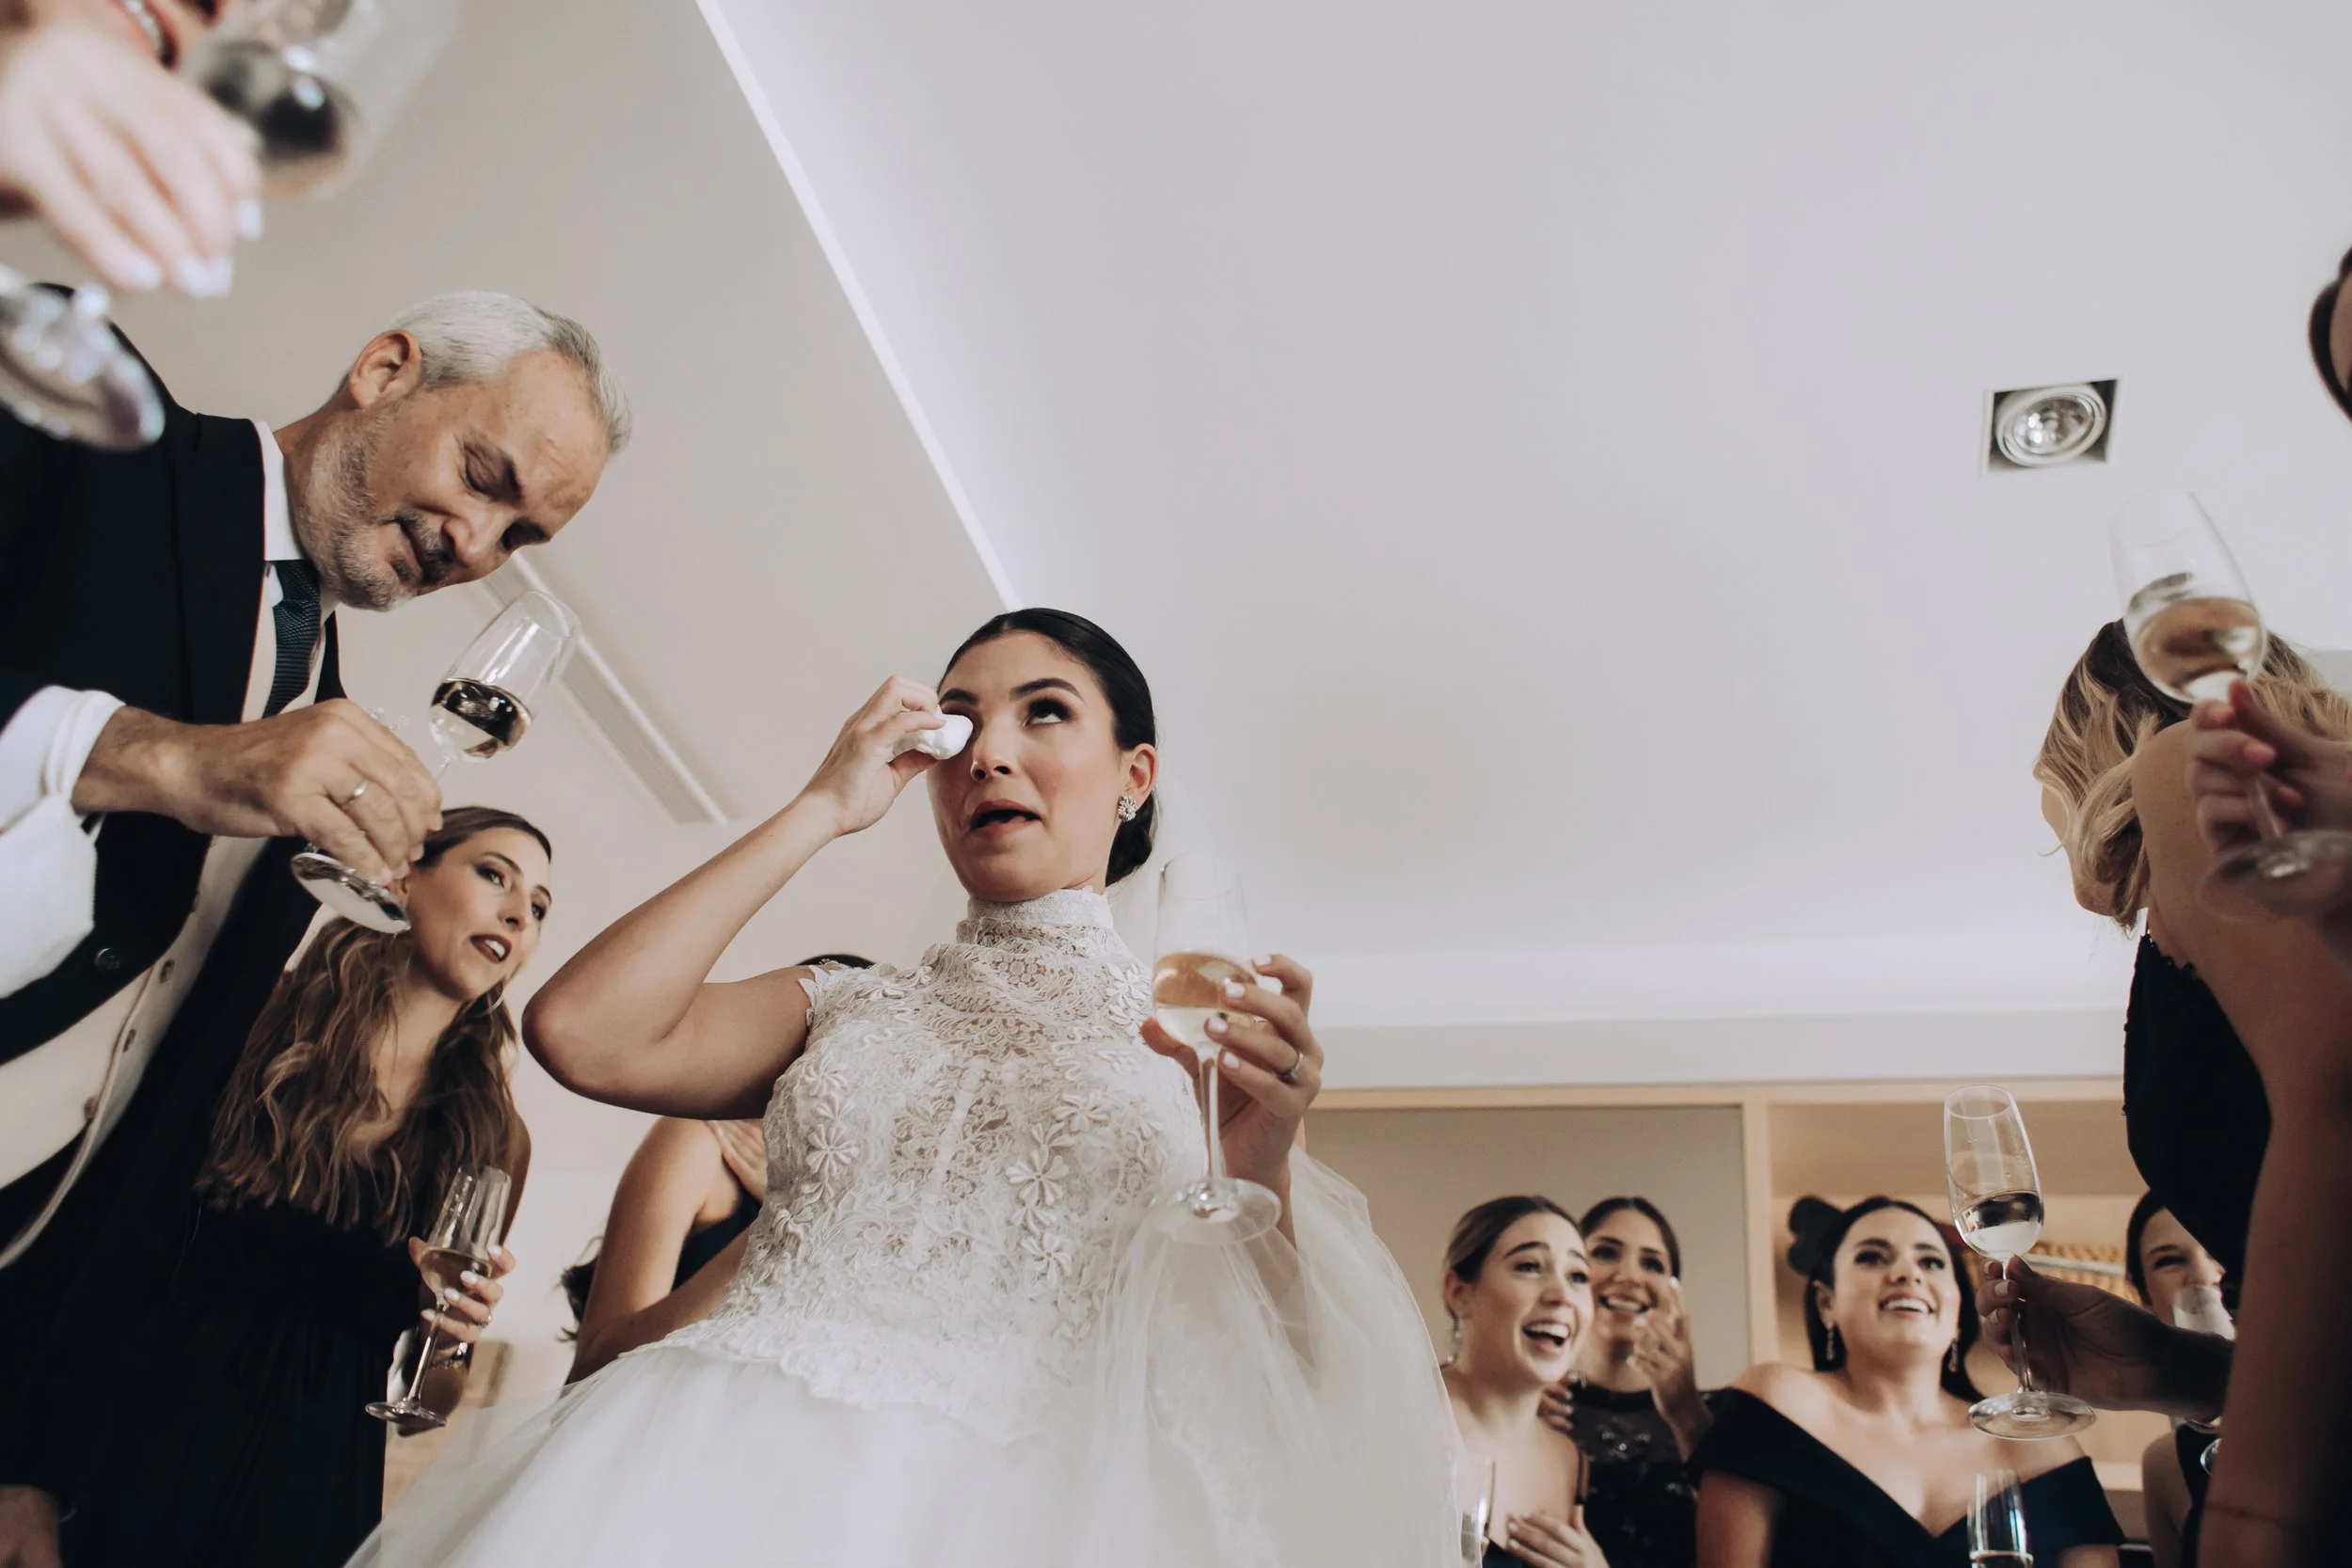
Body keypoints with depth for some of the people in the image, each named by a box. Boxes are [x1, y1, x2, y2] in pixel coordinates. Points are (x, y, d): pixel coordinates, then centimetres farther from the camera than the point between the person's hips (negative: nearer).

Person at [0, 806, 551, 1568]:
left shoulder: (491, 1140, -3)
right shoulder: (256, 1025, -7)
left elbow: (425, 1401, 2)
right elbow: (102, 1255, -7)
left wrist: (450, 1340, -19)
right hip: (121, 1467, -1)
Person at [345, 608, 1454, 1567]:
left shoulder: (1210, 1033, 10)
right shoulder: (843, 1009, 16)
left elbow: (1259, 1359, 5)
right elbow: (582, 1033, -1)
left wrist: (1261, 1167, -16)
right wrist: (822, 808, 6)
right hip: (736, 1461, 2)